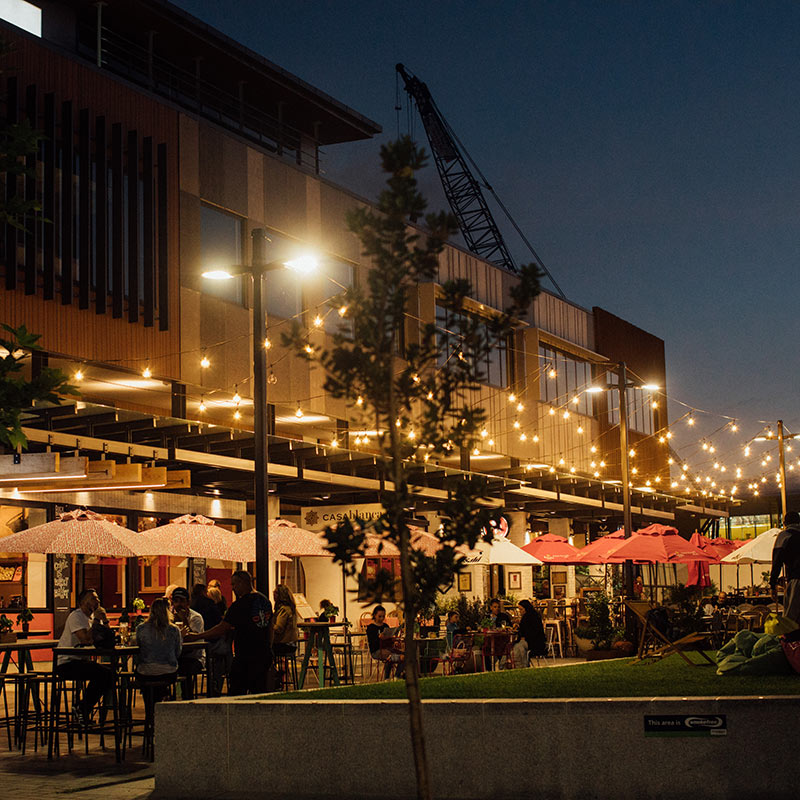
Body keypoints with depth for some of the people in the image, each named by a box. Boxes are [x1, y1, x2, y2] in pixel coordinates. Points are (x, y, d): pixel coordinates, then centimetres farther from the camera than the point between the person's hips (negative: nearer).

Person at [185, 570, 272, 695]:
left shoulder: (240, 604, -15)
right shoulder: (265, 600, 8)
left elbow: (222, 629, -15)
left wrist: (197, 636, -8)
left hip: (245, 658, -7)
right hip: (265, 655, 7)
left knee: (236, 693, -1)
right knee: (259, 692, 11)